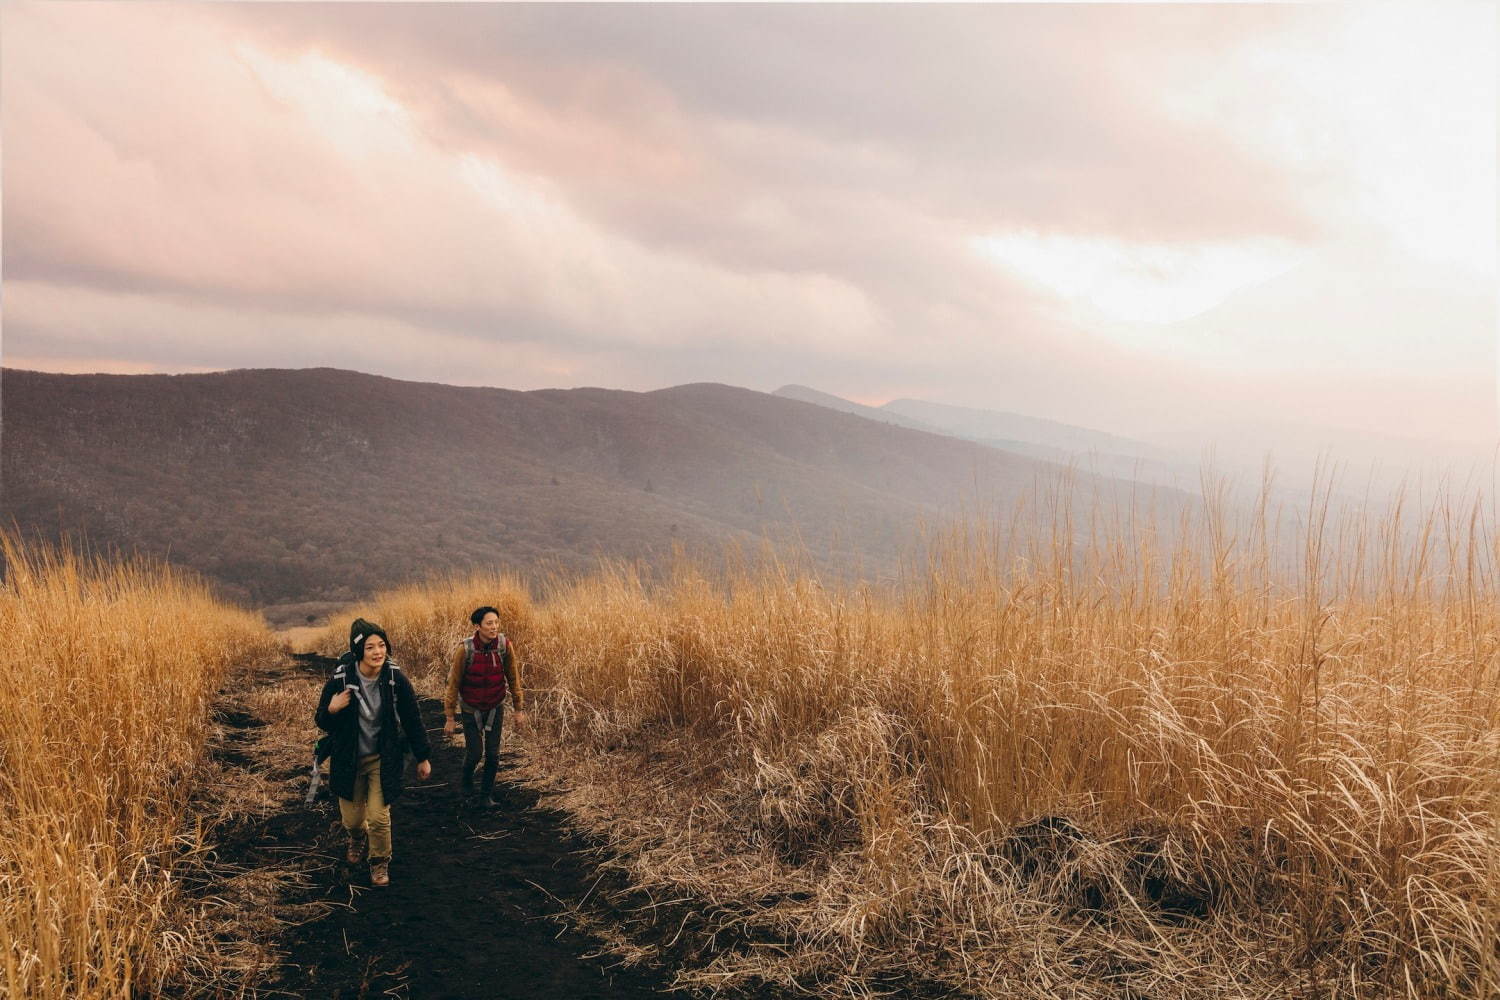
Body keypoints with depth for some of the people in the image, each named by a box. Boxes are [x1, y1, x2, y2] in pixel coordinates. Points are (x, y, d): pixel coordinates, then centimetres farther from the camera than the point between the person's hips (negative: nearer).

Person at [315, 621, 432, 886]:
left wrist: (423, 757, 1)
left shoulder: (396, 680, -15)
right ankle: (357, 837, 51)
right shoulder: (340, 681, -17)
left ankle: (380, 862, 23)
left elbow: (412, 720, -4)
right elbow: (322, 722, -5)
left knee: (379, 817, -6)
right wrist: (332, 710, -28)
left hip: (383, 759, -1)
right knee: (352, 818, 13)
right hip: (349, 760, 1)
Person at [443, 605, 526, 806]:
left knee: (493, 754, 4)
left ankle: (487, 795, 24)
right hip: (471, 709, -2)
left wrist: (519, 709, -1)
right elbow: (453, 683, -12)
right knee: (474, 753, 3)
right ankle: (467, 782, 36)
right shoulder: (465, 649, -23)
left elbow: (513, 678, -3)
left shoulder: (504, 645, -16)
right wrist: (450, 717, -8)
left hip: (495, 708, 2)